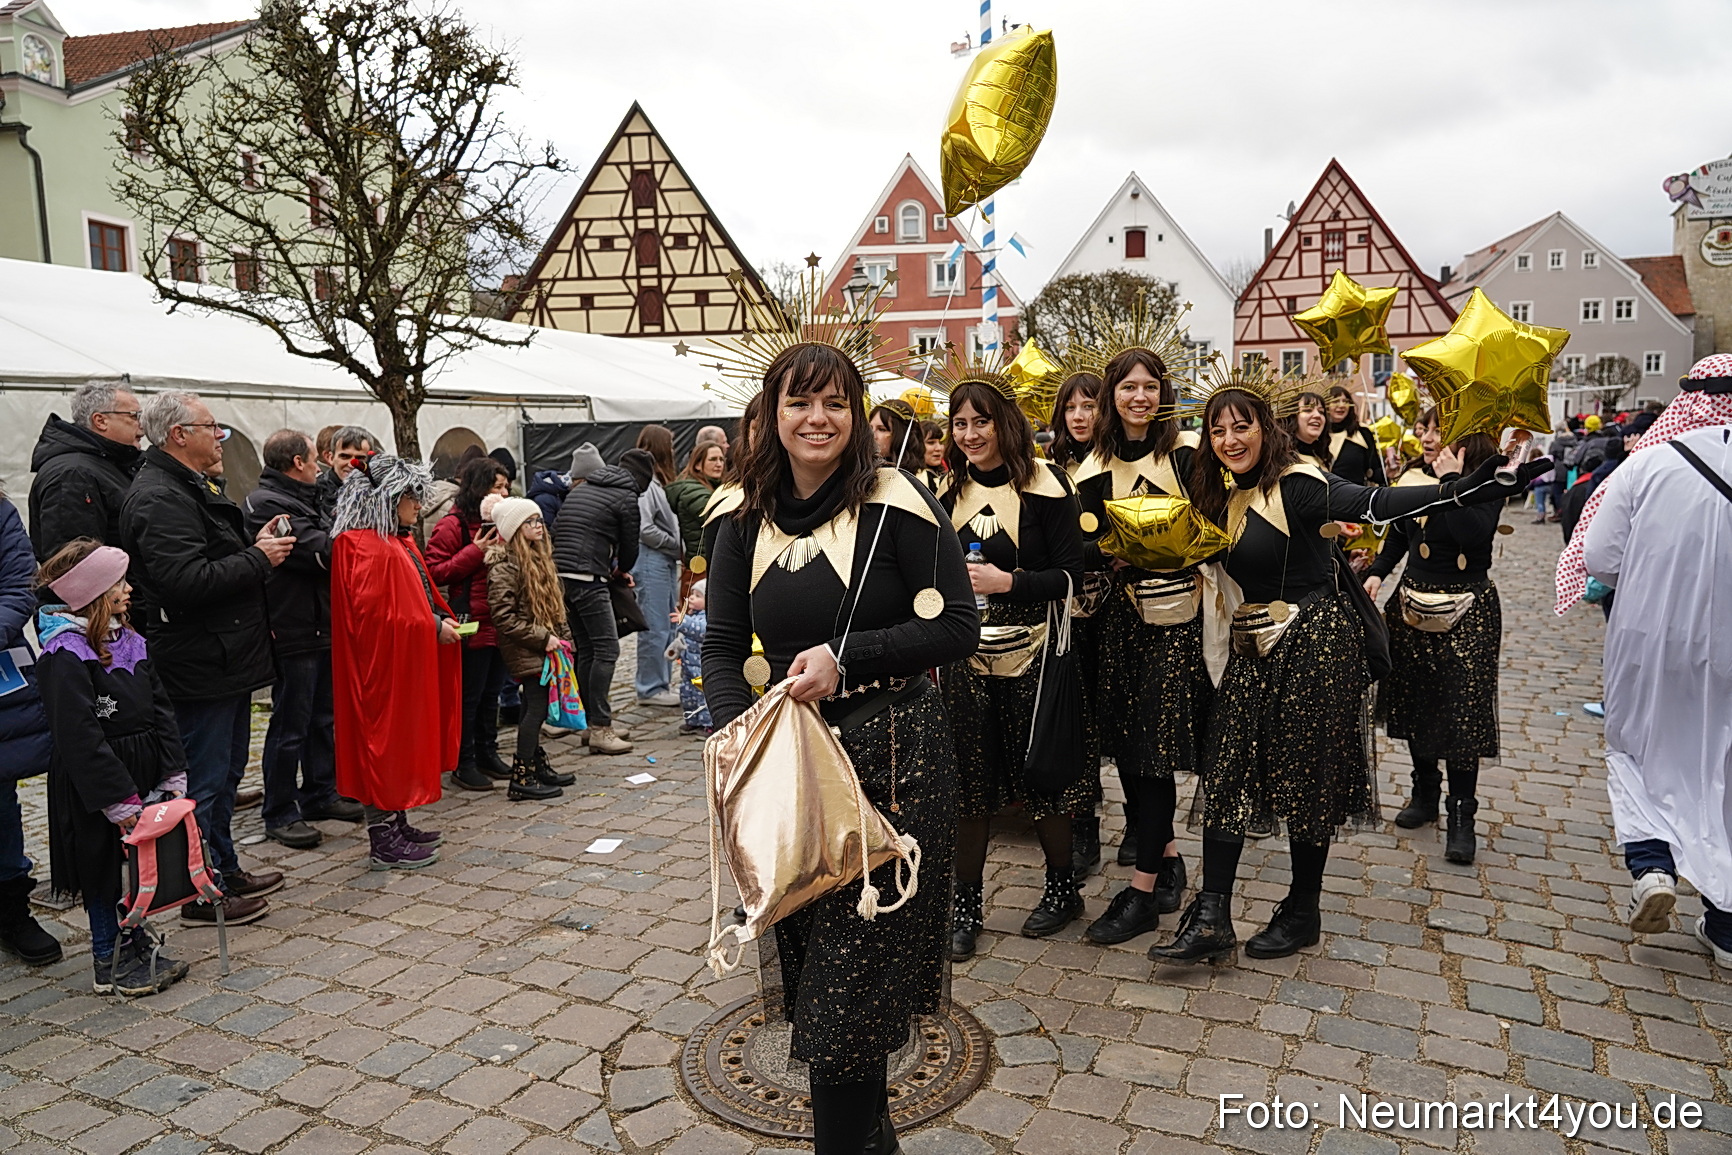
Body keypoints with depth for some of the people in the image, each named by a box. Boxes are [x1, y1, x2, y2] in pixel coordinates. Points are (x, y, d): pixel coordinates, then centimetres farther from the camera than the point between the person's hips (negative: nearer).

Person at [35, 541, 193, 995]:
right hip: (95, 786, -7)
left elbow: (160, 708, 8)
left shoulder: (128, 639, 7)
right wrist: (119, 800, -20)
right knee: (103, 870, 7)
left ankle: (138, 946, 32)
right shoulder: (66, 655, -19)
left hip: (144, 773, 7)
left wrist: (173, 774, 2)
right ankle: (108, 964, 22)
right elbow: (80, 737, -21)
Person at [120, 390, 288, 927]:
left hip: (226, 657, 11)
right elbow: (186, 581, -30)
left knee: (225, 771, 19)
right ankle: (203, 894, 10)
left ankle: (225, 871, 32)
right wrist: (259, 559, -19)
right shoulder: (159, 499, -19)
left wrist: (257, 546, 9)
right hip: (201, 666, -11)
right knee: (204, 779, -1)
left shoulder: (191, 488, 16)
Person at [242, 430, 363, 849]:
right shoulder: (265, 504, -14)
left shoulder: (304, 500, 18)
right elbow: (320, 551, -23)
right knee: (291, 727, -1)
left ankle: (320, 794, 31)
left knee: (324, 718, 18)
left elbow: (330, 545, 17)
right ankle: (281, 815, 10)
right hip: (294, 636, -10)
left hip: (323, 629, 10)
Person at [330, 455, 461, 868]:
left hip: (406, 662, 10)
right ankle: (384, 843, 6)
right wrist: (432, 627, -19)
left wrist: (442, 619, 6)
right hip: (383, 664, -10)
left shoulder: (397, 541, 14)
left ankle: (397, 826, 26)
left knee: (404, 740, 15)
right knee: (385, 741, -3)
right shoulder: (364, 547, -18)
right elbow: (375, 614, -25)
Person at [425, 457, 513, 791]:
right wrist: (475, 553, -19)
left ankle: (487, 753, 28)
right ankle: (464, 763, 11)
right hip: (472, 625, -8)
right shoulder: (452, 525, -9)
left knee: (492, 692, 16)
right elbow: (435, 573, -14)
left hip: (499, 624, 8)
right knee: (469, 695, 1)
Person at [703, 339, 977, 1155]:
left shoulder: (895, 503, -8)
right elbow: (724, 650, 7)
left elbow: (957, 628, -9)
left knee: (854, 979, -1)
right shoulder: (747, 525, 6)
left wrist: (846, 657, -19)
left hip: (894, 760, -5)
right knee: (812, 966, 15)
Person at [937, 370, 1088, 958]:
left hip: (1030, 650, -3)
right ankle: (965, 904, 20)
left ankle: (1063, 886, 30)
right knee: (967, 779, 6)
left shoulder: (1044, 485, -7)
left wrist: (1008, 582, -22)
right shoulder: (948, 490, 8)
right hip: (963, 652, 4)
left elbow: (1070, 576, -10)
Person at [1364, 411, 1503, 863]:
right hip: (1414, 600, 5)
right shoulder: (1413, 478, 5)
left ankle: (1461, 814, 6)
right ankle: (1425, 793, 29)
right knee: (1415, 702, 11)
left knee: (1461, 708, -5)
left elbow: (1474, 533, -29)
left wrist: (1451, 480, -22)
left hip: (1467, 608, -5)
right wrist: (1377, 572, 2)